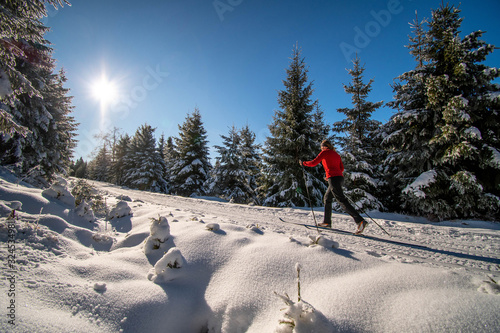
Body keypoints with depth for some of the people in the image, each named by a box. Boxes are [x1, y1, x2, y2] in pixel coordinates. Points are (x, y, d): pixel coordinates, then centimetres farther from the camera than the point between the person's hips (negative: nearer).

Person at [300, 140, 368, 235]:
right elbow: (342, 168, 19)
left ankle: (360, 221, -20)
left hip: (333, 178, -9)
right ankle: (327, 222, 21)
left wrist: (303, 163, 13)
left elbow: (313, 163, -3)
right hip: (340, 177, 9)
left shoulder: (324, 152, 3)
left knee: (342, 200, -13)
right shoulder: (336, 154, 23)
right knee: (327, 198, 17)